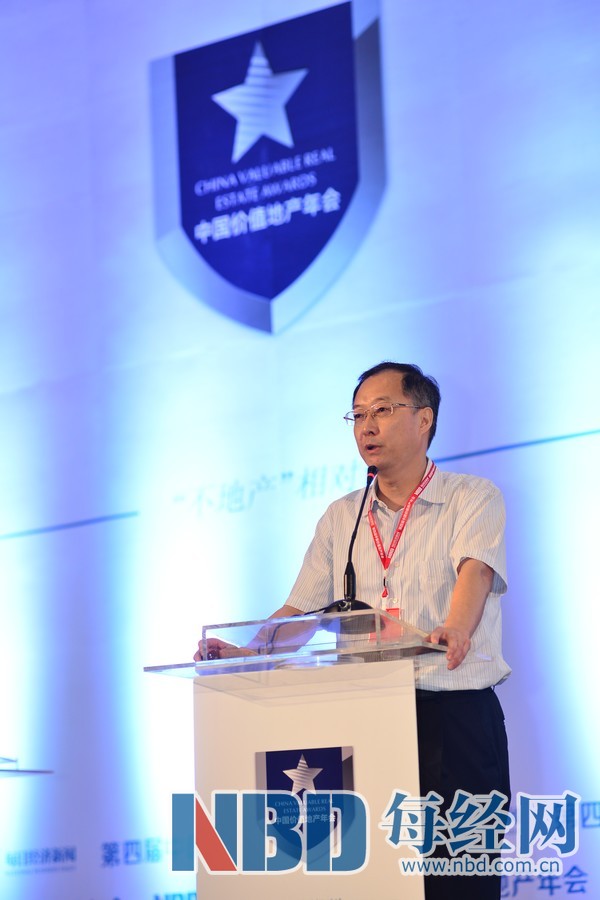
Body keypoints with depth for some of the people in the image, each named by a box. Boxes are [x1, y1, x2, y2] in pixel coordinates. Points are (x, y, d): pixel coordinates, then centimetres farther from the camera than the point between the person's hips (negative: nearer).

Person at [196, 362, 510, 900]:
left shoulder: (473, 498, 2)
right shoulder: (341, 518, 16)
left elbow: (475, 571, -17)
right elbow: (301, 610, 12)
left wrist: (455, 629, -39)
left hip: (457, 716, -4)